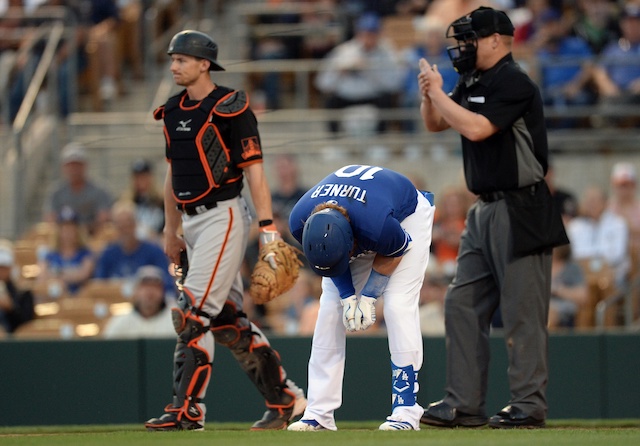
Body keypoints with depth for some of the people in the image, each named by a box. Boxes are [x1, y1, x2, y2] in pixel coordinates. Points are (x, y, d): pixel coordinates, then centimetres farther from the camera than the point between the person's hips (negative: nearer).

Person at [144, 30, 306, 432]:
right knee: (227, 318, 10)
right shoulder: (175, 110, 13)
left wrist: (268, 228, -19)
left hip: (223, 217, -9)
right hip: (192, 222, 9)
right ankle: (285, 398, 18)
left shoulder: (230, 108, -11)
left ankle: (188, 409, -12)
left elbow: (254, 170, -14)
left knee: (194, 314, -14)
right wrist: (171, 229, 22)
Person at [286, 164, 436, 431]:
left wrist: (369, 296, -19)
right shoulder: (299, 222, -33)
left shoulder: (379, 226, -45)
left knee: (398, 306, -19)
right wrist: (348, 296, -20)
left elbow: (394, 253, -21)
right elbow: (327, 258, -12)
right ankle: (319, 414, -3)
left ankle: (406, 411, -18)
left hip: (407, 216, -4)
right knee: (330, 309, -5)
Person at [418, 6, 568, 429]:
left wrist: (438, 91, -13)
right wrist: (430, 94, 1)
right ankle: (464, 404, 10)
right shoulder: (474, 82, 14)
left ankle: (528, 405, -3)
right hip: (485, 211, 10)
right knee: (463, 305, 8)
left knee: (522, 312, -7)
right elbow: (435, 124, 21)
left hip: (520, 212, -10)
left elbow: (475, 128, -24)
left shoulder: (514, 83, -14)